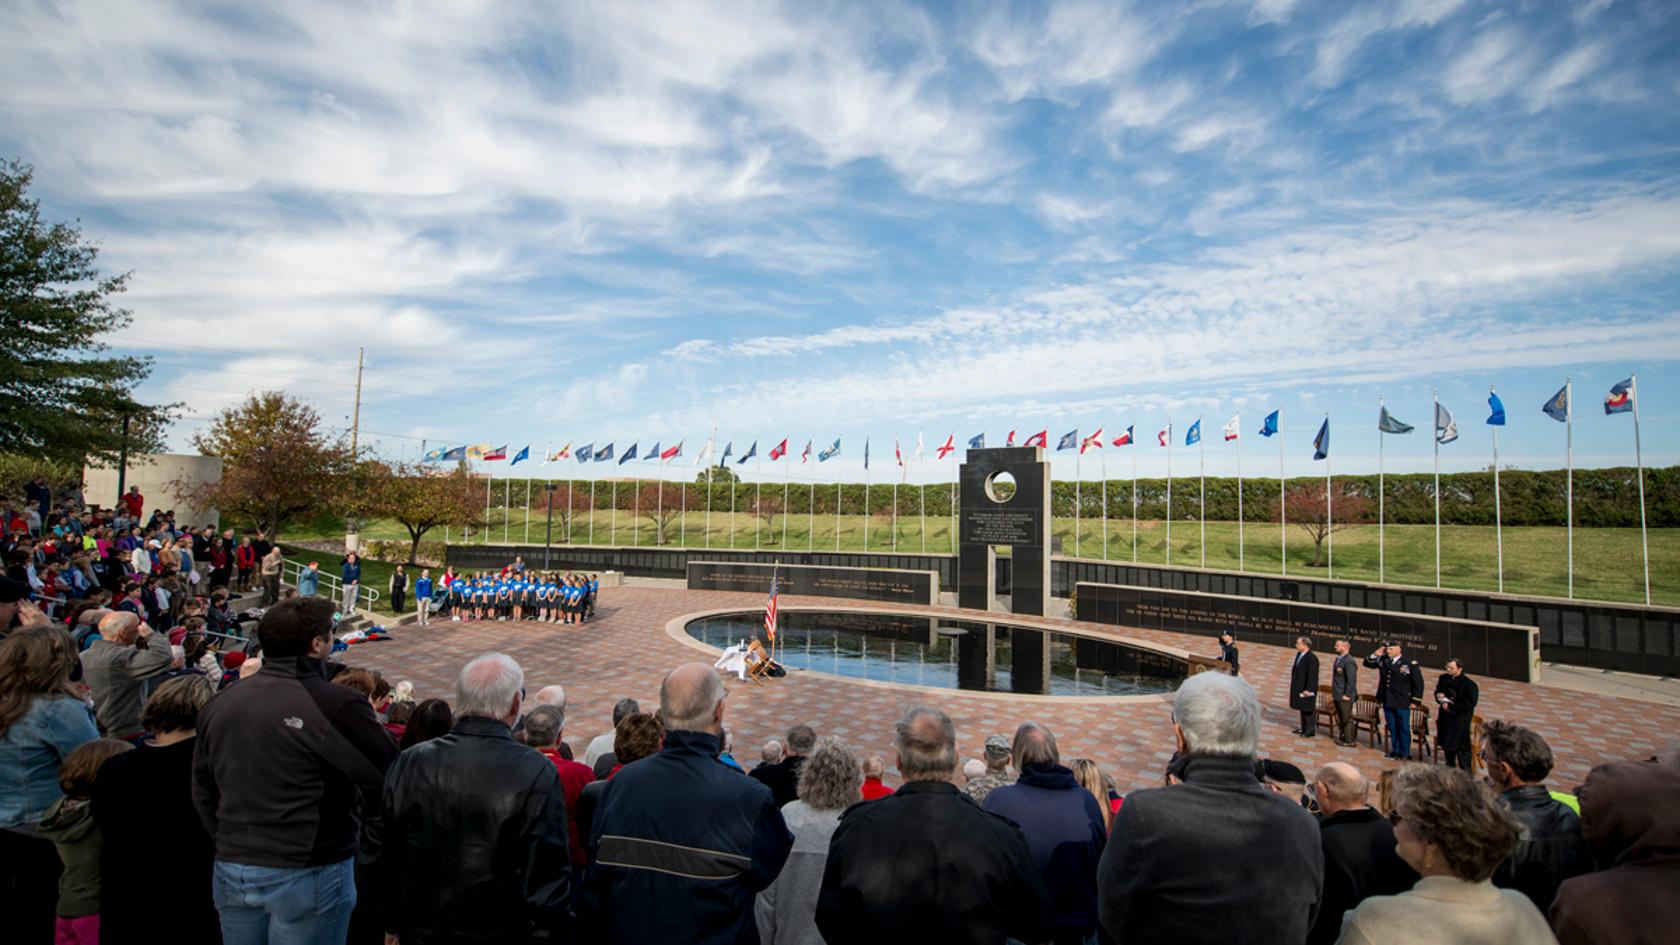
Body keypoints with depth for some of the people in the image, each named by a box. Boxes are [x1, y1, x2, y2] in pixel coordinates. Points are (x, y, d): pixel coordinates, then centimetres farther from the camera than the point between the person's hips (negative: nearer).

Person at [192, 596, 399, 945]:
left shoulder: (219, 703, 1)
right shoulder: (337, 704, -21)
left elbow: (203, 792, 12)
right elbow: (386, 778, -15)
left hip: (231, 869, 6)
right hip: (309, 874, -6)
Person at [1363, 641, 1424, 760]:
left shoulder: (1410, 664, -9)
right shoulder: (1383, 661, 5)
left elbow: (1418, 683, -5)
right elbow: (1367, 663, 15)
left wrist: (1415, 701, -6)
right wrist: (1376, 655, -3)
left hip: (1402, 703, -5)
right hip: (1387, 701, 5)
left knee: (1404, 728, 5)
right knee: (1392, 728, 12)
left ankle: (1405, 754, 14)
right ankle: (1395, 751, 22)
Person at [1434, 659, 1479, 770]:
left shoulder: (1469, 684, -14)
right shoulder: (1443, 678, 4)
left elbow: (1470, 703, -17)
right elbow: (1438, 691, 20)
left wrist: (1451, 706, -19)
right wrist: (1439, 696, -4)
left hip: (1460, 720, -6)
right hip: (1445, 717, 6)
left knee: (1461, 746, -3)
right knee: (1447, 743, 16)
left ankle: (1465, 772, 7)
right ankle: (1450, 766, 32)